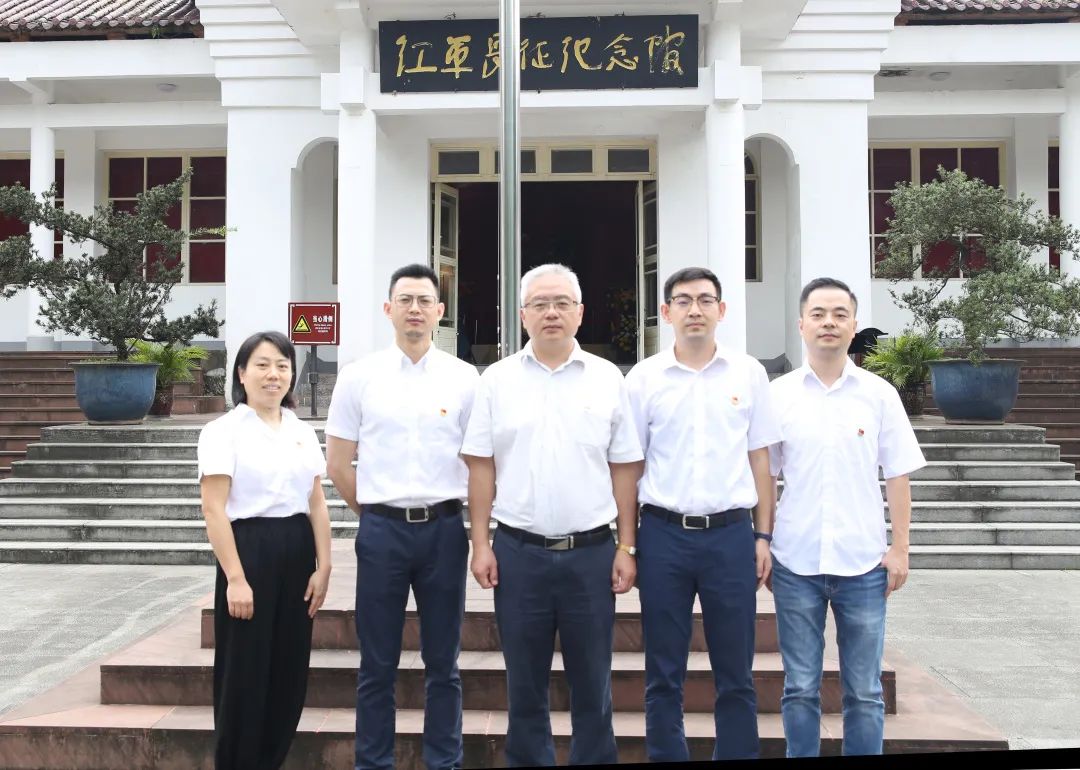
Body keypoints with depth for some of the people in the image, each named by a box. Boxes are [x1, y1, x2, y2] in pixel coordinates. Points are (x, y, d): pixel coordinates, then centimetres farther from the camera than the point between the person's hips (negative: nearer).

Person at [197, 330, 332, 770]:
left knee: (289, 674, 10)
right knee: (245, 676, 2)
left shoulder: (303, 432, 11)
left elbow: (317, 505, 10)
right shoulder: (223, 431, -5)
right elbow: (214, 509, -11)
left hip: (297, 555, 5)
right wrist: (235, 578, -16)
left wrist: (323, 567, 2)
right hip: (250, 551, -5)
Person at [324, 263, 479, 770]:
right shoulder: (358, 376, 2)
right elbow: (338, 463, 7)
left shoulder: (464, 378, 2)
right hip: (381, 529, 0)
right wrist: (375, 514, 8)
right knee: (377, 665, 8)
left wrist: (467, 524, 6)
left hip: (444, 529, 0)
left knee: (443, 663, 10)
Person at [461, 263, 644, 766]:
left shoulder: (608, 378, 3)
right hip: (518, 551, 0)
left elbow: (624, 469, 4)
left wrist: (627, 547, 0)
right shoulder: (497, 379, 3)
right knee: (525, 683, 11)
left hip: (591, 552, 0)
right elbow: (481, 467, 3)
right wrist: (480, 544, -1)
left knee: (592, 683, 10)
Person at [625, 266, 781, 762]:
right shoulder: (643, 378, 2)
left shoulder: (748, 373, 4)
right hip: (664, 535, 0)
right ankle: (665, 756, 23)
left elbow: (759, 460, 7)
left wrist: (763, 536, 3)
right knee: (663, 676, 9)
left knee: (735, 675, 9)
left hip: (731, 534, 0)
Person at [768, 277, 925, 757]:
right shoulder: (777, 395, 1)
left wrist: (900, 549, 0)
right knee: (800, 689, 10)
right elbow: (763, 477, 5)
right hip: (795, 562, 0)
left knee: (864, 692, 9)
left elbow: (897, 477, 4)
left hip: (863, 563, 0)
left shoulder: (879, 394, 2)